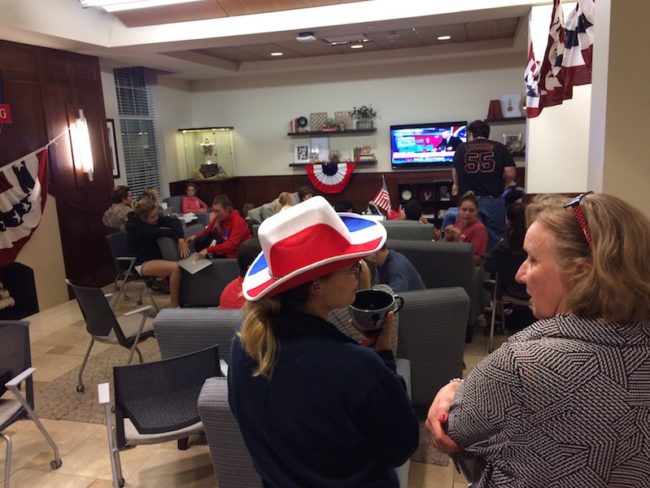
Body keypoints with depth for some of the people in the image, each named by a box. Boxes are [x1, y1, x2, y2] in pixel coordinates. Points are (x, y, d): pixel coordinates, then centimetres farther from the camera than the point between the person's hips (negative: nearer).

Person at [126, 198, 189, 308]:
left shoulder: (153, 219, -4)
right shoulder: (138, 229, -24)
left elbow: (174, 221, -13)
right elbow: (163, 233, -26)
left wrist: (181, 240, -28)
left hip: (155, 256, 8)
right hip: (143, 263, -8)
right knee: (175, 268, -31)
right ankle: (174, 307, -21)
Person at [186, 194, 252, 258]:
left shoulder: (238, 222, -23)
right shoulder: (218, 218, -4)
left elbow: (231, 245, -33)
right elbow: (207, 231, 12)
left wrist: (208, 250, -39)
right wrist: (195, 236, -9)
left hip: (237, 255, -7)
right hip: (225, 252, 7)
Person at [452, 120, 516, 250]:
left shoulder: (461, 148, 6)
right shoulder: (499, 147, 3)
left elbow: (455, 173, 15)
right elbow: (510, 174, -4)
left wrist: (457, 185, 35)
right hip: (493, 200, -1)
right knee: (495, 237, 7)